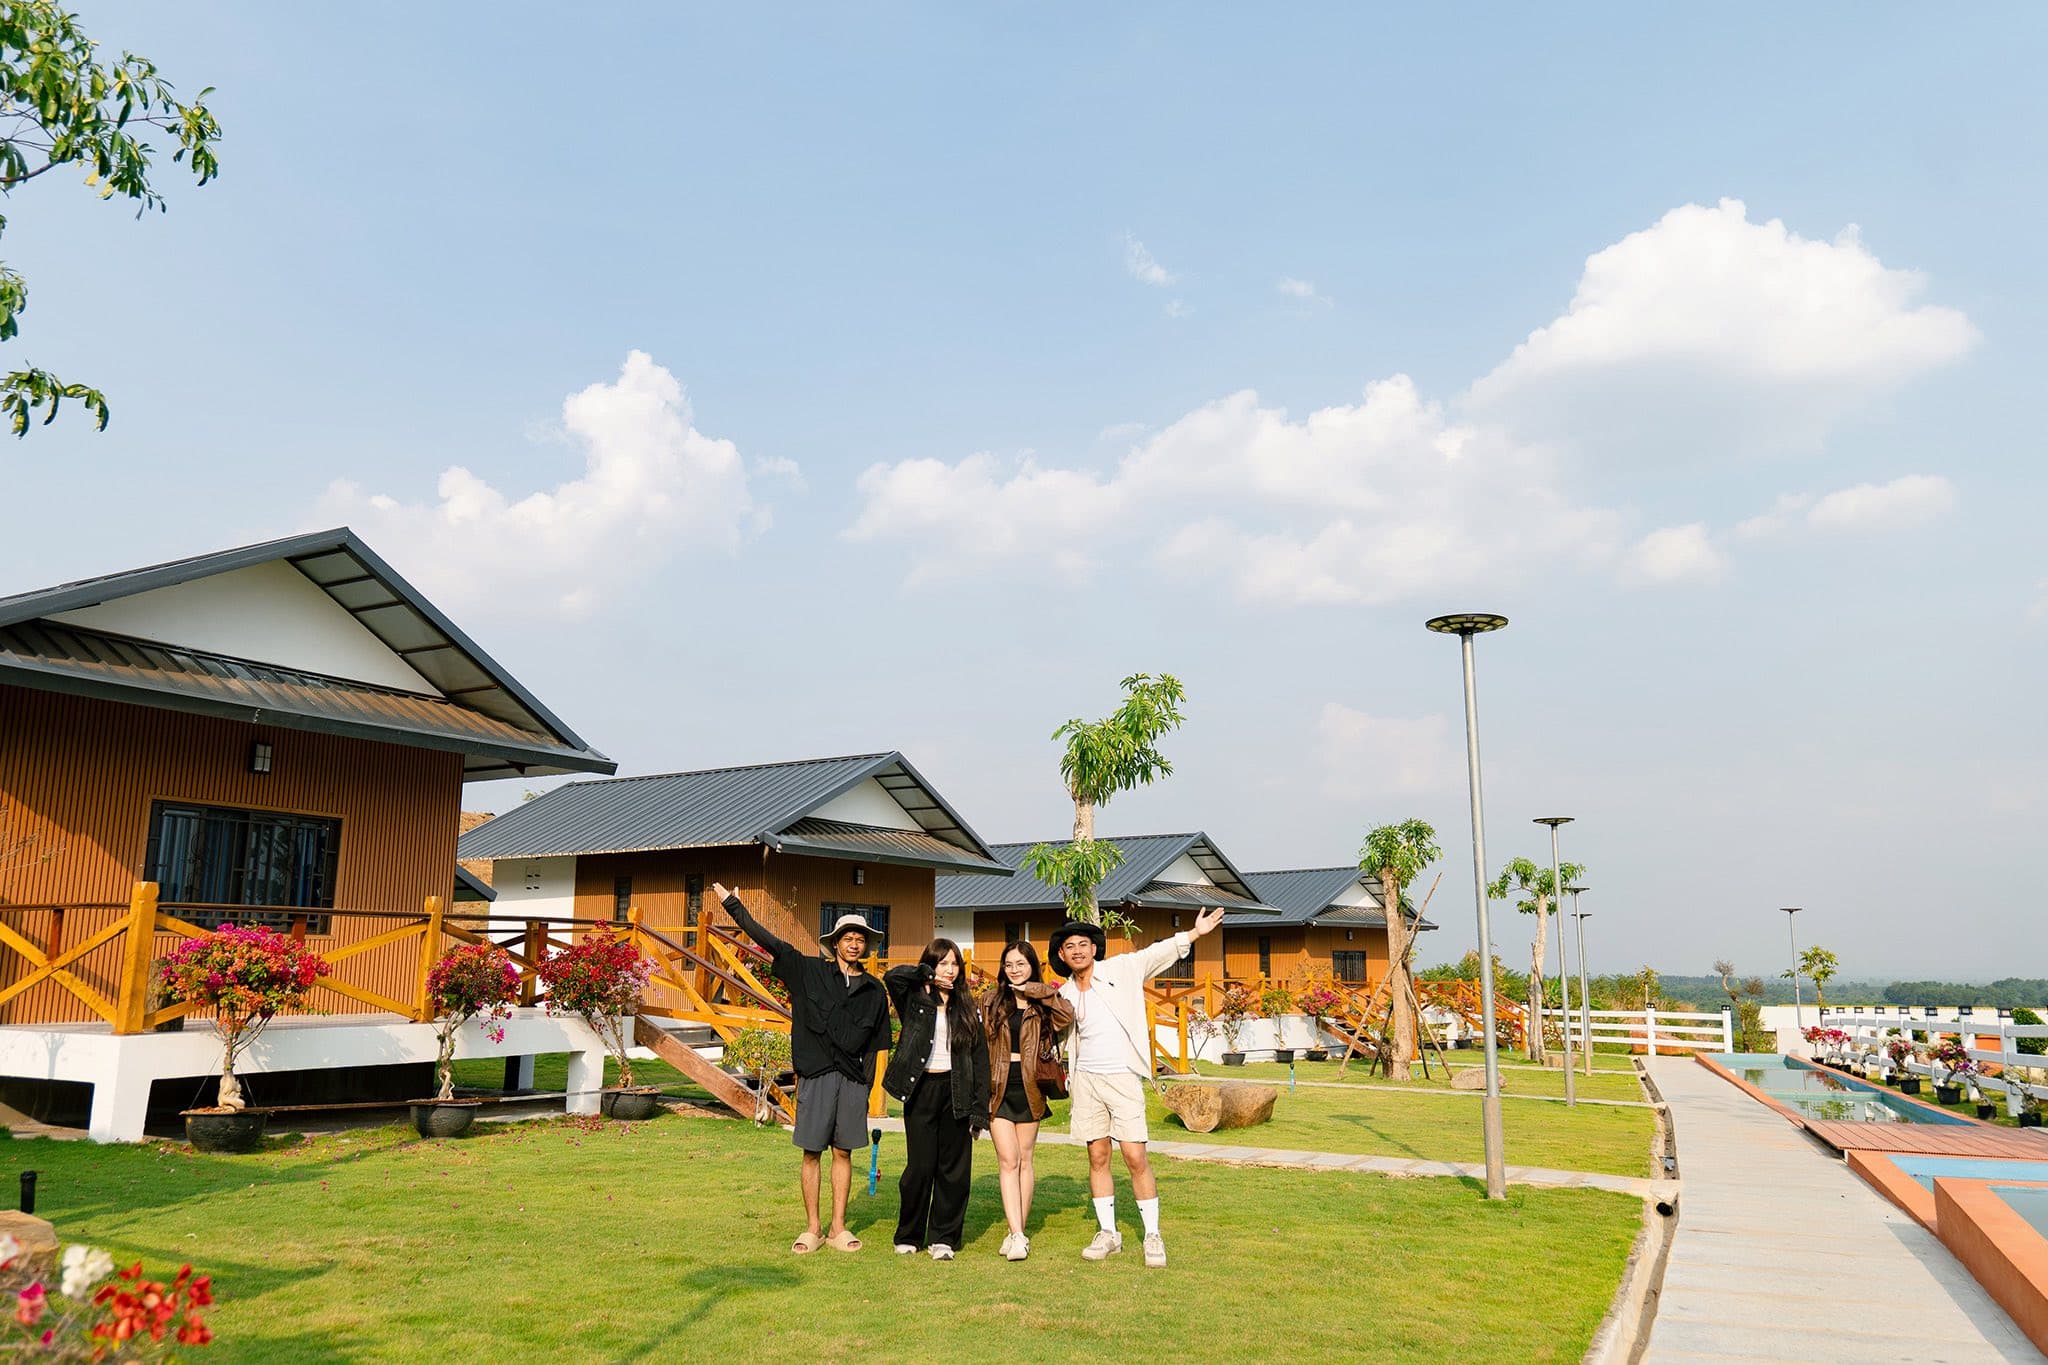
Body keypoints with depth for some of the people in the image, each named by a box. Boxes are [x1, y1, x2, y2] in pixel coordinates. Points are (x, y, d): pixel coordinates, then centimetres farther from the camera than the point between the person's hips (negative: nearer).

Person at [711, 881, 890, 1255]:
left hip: (853, 1079, 2)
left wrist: (868, 1085, 7)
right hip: (816, 1074, -2)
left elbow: (873, 1043, 12)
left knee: (843, 1152, 6)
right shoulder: (810, 971, 4)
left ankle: (838, 1228, 14)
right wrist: (733, 906, -1)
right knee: (812, 1152, 2)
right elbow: (770, 941, 1)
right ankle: (813, 1228, 12)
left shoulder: (873, 991, 10)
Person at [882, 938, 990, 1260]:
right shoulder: (914, 1000, 3)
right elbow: (892, 976, -20)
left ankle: (943, 1237, 15)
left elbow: (980, 1058, 6)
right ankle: (909, 1236, 15)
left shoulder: (967, 1008, 9)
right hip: (921, 1089, -2)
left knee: (954, 1168, 3)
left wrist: (979, 1108, 0)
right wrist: (927, 975, -10)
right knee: (920, 1166, -1)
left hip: (956, 1092, 2)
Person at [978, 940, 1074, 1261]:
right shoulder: (991, 1000, 7)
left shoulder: (1043, 1003, 4)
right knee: (1008, 1160, -7)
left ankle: (1018, 1230, 17)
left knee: (1024, 1160, 8)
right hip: (999, 1087, 0)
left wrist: (1038, 992, -15)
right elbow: (981, 1044, 7)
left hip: (1028, 1086, 1)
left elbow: (1068, 1016, -17)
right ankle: (1017, 1235, -11)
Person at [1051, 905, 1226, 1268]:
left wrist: (1195, 932, -18)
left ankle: (1153, 1236, 6)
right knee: (1097, 1157, 6)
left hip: (1123, 1078, -4)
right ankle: (1108, 1233, 17)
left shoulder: (1121, 969, -2)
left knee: (1136, 1158, -6)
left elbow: (1160, 952, -8)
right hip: (1086, 1079, 4)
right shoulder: (1065, 994, 9)